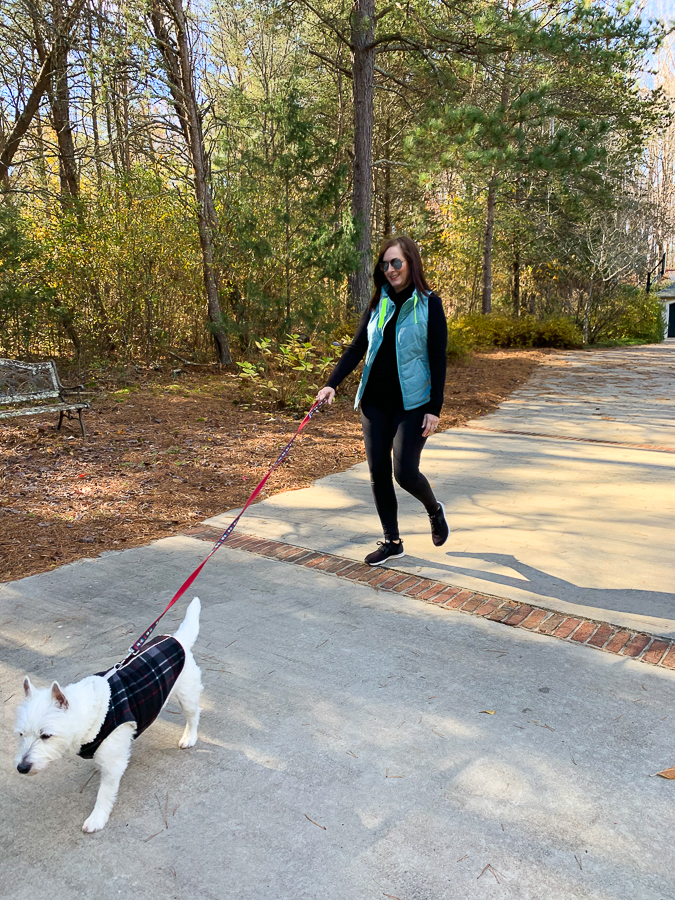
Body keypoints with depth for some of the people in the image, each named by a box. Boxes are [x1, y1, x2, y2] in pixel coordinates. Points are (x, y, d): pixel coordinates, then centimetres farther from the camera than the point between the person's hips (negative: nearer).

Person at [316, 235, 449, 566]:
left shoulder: (429, 303, -4)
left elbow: (437, 358, -7)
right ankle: (392, 542, 19)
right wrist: (332, 383, -7)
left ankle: (434, 510, 26)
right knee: (378, 471, 4)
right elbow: (356, 348, 7)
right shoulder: (379, 303, 9)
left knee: (405, 472, -9)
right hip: (375, 401, 5)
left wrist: (434, 408, -12)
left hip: (412, 402, -5)